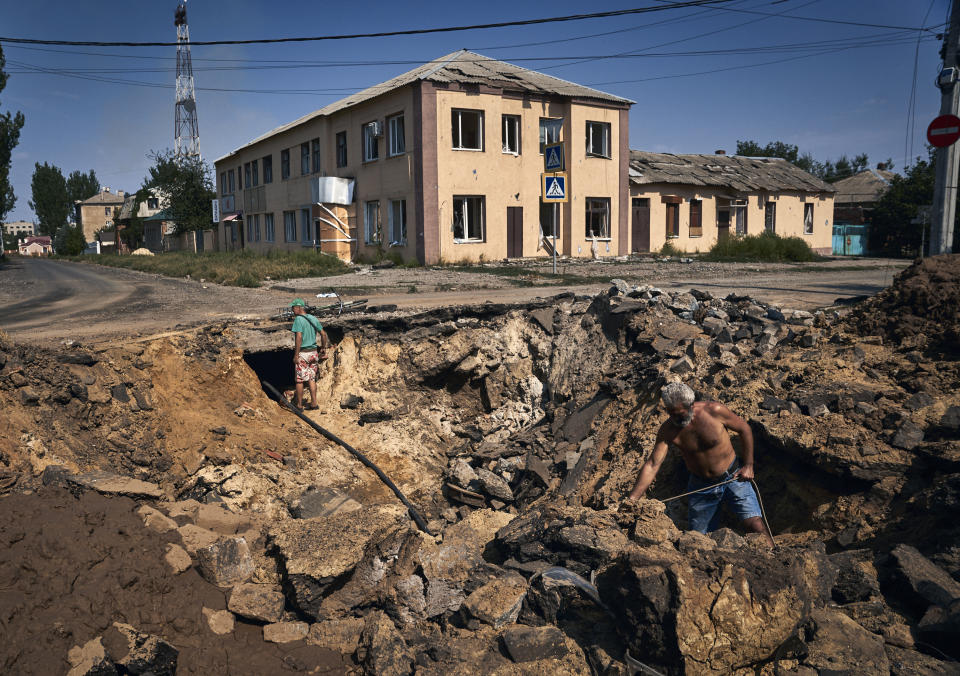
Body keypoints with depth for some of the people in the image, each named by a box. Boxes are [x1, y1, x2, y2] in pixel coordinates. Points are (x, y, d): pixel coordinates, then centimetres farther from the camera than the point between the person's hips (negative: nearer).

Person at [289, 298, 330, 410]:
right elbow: (323, 334, 11)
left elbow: (299, 337, -22)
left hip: (302, 353, -6)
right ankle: (314, 403, 10)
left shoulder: (298, 319, -13)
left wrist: (296, 355, -19)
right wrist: (323, 348, 22)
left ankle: (299, 405, 10)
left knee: (299, 380, 4)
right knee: (311, 379, 11)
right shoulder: (313, 319, 8)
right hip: (313, 352, 7)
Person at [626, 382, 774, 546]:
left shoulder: (714, 411, -21)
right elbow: (652, 465, -19)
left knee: (755, 525, -12)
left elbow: (744, 429, -4)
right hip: (701, 486, 2)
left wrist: (748, 465, -4)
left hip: (733, 477, -2)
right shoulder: (667, 431, -16)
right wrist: (631, 500, -26)